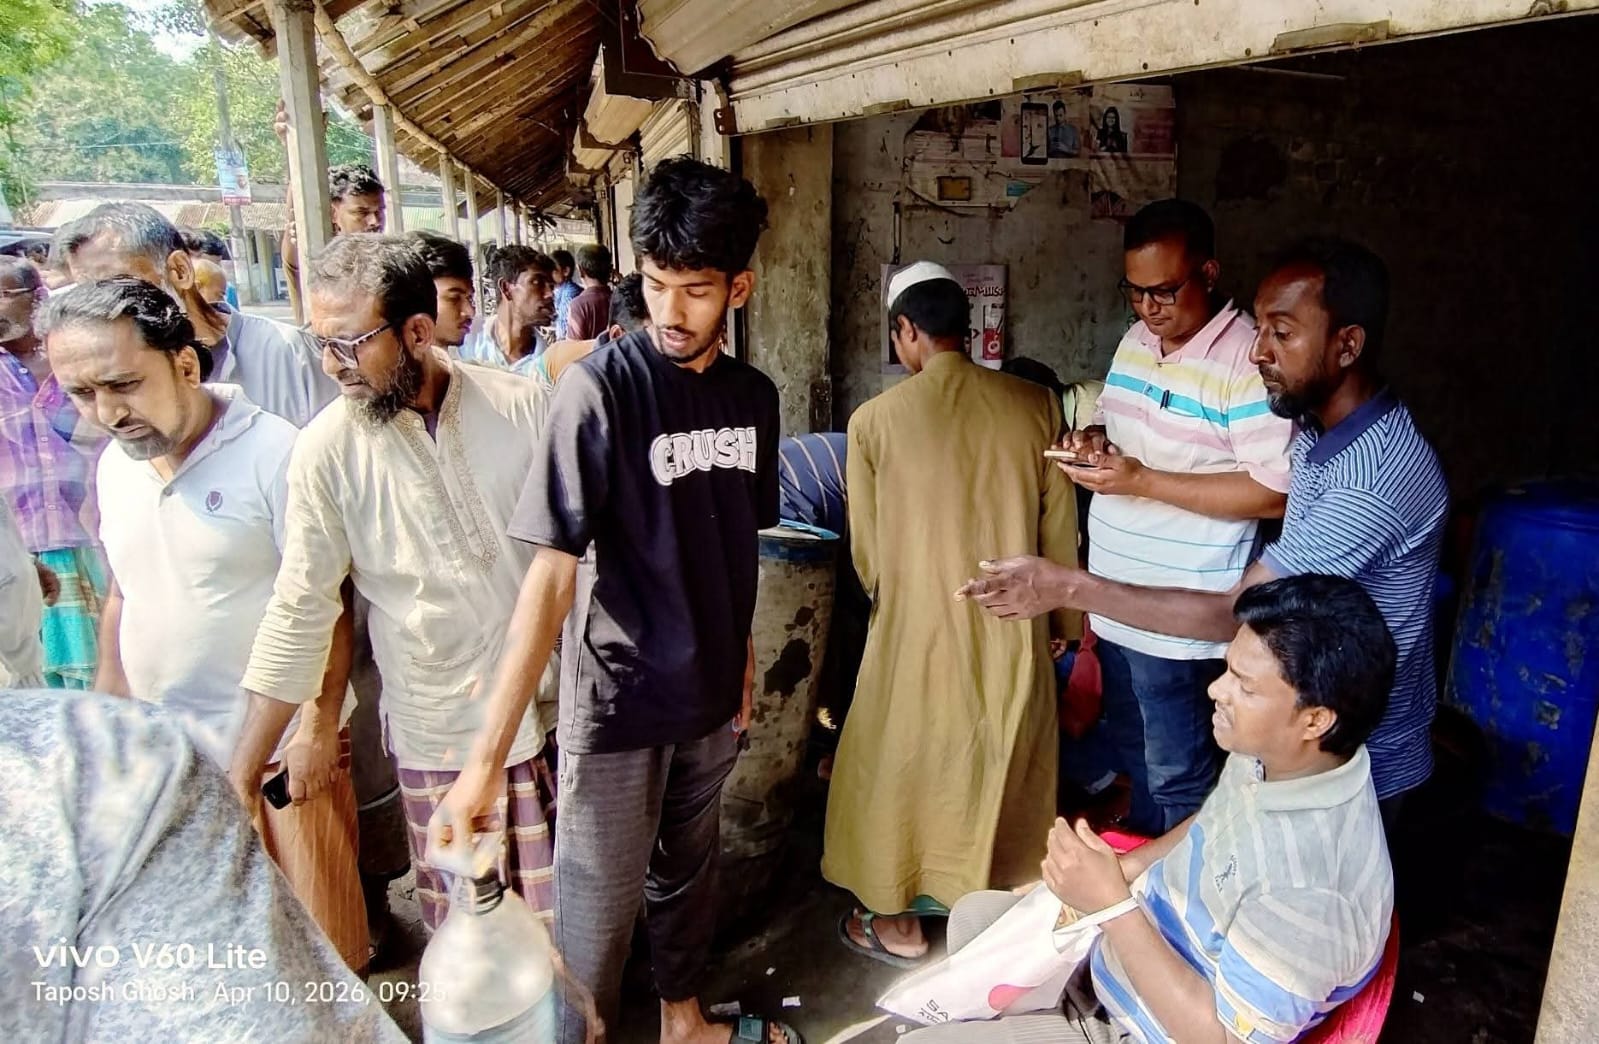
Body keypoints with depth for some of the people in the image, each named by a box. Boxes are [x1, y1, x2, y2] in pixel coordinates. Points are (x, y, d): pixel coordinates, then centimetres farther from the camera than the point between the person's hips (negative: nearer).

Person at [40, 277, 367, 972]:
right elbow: (122, 594, 14)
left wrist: (318, 725, -16)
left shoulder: (271, 452, -17)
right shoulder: (115, 464, 3)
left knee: (318, 928, 8)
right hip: (167, 744, 6)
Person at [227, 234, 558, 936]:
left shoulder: (523, 406, -8)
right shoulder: (328, 447, -8)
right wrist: (245, 766, -3)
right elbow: (300, 609, -4)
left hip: (551, 711, 1)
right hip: (436, 730, 0)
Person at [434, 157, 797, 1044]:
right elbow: (553, 574, -24)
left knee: (688, 870, 24)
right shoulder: (600, 388, -19)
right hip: (617, 695, -5)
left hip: (711, 689, 6)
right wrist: (486, 757, -28)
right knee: (599, 910, 7)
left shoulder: (754, 396, -1)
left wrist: (740, 655, 15)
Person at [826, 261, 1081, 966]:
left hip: (917, 631, -3)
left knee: (902, 767, 17)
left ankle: (897, 921, 32)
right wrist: (1064, 619, 16)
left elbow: (866, 551, -3)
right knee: (1005, 767, 22)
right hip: (1014, 630, 3)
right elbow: (1060, 530, 1)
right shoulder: (1035, 405, -6)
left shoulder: (875, 420, -12)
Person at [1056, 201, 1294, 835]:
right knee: (1129, 748, 25)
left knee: (1176, 773, 9)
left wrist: (1143, 481, -25)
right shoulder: (1136, 341, 7)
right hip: (1116, 598, 8)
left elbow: (1275, 493, -23)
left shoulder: (1246, 359, -19)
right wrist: (1094, 440, -3)